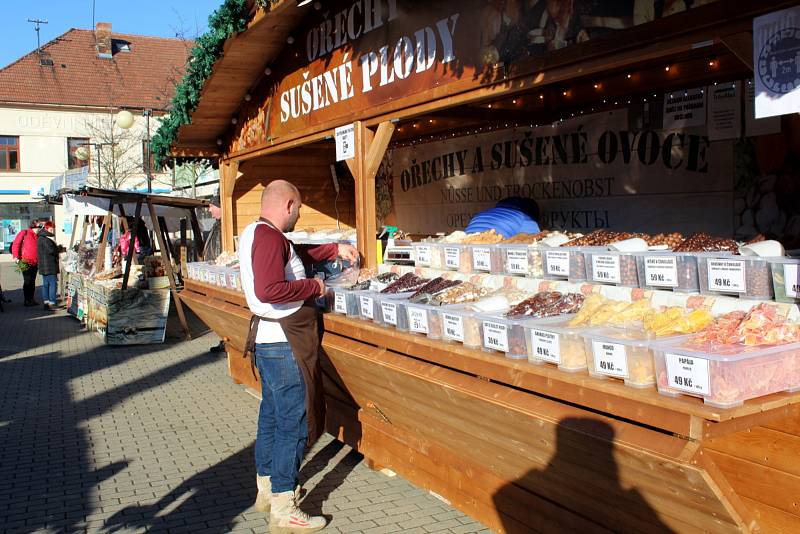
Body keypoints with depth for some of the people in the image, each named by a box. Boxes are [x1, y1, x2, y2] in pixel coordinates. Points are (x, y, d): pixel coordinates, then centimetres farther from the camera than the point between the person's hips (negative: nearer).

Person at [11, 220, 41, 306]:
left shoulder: (38, 237, 13)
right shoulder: (24, 233, -4)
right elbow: (15, 244, -6)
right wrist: (16, 257, -12)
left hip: (35, 263, 5)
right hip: (25, 262, -5)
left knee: (32, 282, 10)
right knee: (27, 281, -3)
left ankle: (31, 299, 17)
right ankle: (27, 300, 4)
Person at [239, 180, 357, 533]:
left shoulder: (255, 232, 11)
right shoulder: (269, 237, -21)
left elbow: (295, 255, 25)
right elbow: (269, 290, -32)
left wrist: (335, 249, 20)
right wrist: (313, 286, -19)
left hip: (267, 340, 11)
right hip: (283, 344, -11)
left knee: (272, 415, 19)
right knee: (294, 423, -4)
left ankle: (267, 488, 32)